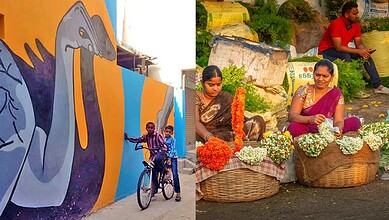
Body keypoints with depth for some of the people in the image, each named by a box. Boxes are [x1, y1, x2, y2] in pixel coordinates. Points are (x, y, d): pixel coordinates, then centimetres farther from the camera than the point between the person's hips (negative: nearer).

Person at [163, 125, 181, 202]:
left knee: (175, 175, -11)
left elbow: (172, 149, -10)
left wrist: (169, 158, -20)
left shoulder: (172, 139, -2)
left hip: (172, 157, -4)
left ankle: (178, 193, -8)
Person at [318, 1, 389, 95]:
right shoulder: (336, 24, -25)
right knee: (345, 56, -36)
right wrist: (358, 51, -32)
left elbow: (359, 43, 0)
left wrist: (364, 51, -23)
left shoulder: (356, 25, -1)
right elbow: (338, 47, -31)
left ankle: (377, 86, -5)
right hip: (326, 51, -8)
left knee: (366, 55, -7)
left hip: (342, 51, 8)